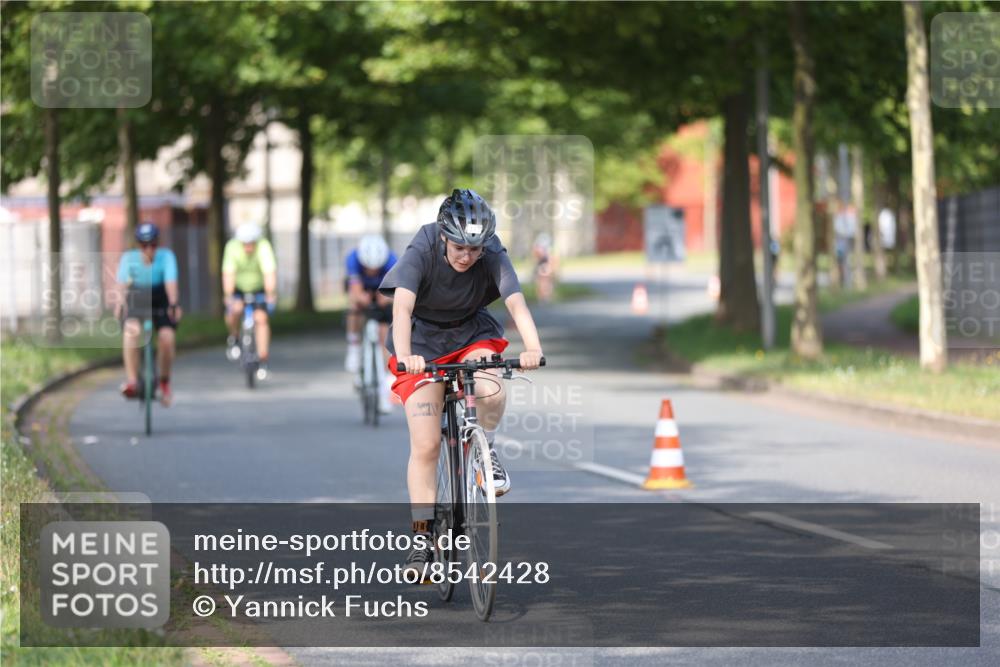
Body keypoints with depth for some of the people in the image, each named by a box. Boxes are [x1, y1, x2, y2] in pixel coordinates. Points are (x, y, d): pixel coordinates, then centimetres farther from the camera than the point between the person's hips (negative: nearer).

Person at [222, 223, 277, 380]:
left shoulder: (264, 247, -29)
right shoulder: (233, 248, -27)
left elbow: (270, 273, -38)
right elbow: (228, 274, -32)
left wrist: (271, 295, -48)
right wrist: (229, 297, -41)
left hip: (259, 289, 0)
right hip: (238, 288, 0)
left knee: (261, 318, -17)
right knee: (234, 311, -27)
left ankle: (263, 361, -13)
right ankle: (233, 339, 3)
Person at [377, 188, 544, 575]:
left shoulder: (492, 255, -21)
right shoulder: (421, 252, -25)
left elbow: (516, 302, -35)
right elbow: (402, 307, -38)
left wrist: (533, 347, -54)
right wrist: (404, 355, -56)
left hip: (472, 335, 1)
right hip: (422, 343, -1)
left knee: (491, 392, -33)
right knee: (425, 446, -10)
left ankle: (486, 449, -1)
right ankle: (423, 538, 0)